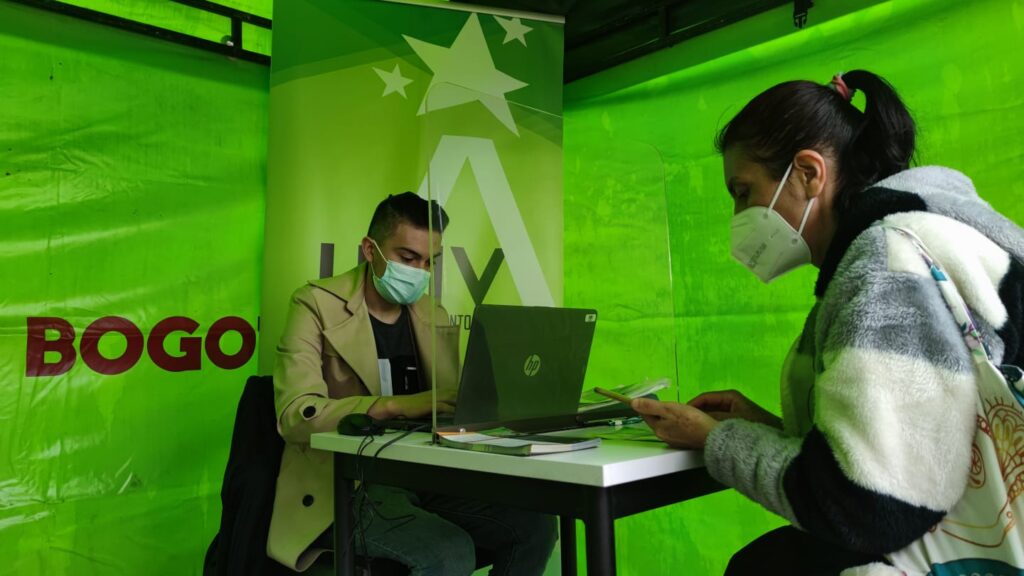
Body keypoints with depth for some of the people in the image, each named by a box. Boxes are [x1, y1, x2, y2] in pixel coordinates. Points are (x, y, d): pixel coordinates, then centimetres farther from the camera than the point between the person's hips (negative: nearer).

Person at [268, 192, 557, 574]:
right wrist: (395, 405, -31)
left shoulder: (435, 318, 13)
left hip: (424, 481, 6)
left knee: (536, 524, -11)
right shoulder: (317, 305, -6)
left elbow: (450, 407, 14)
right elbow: (294, 415, -18)